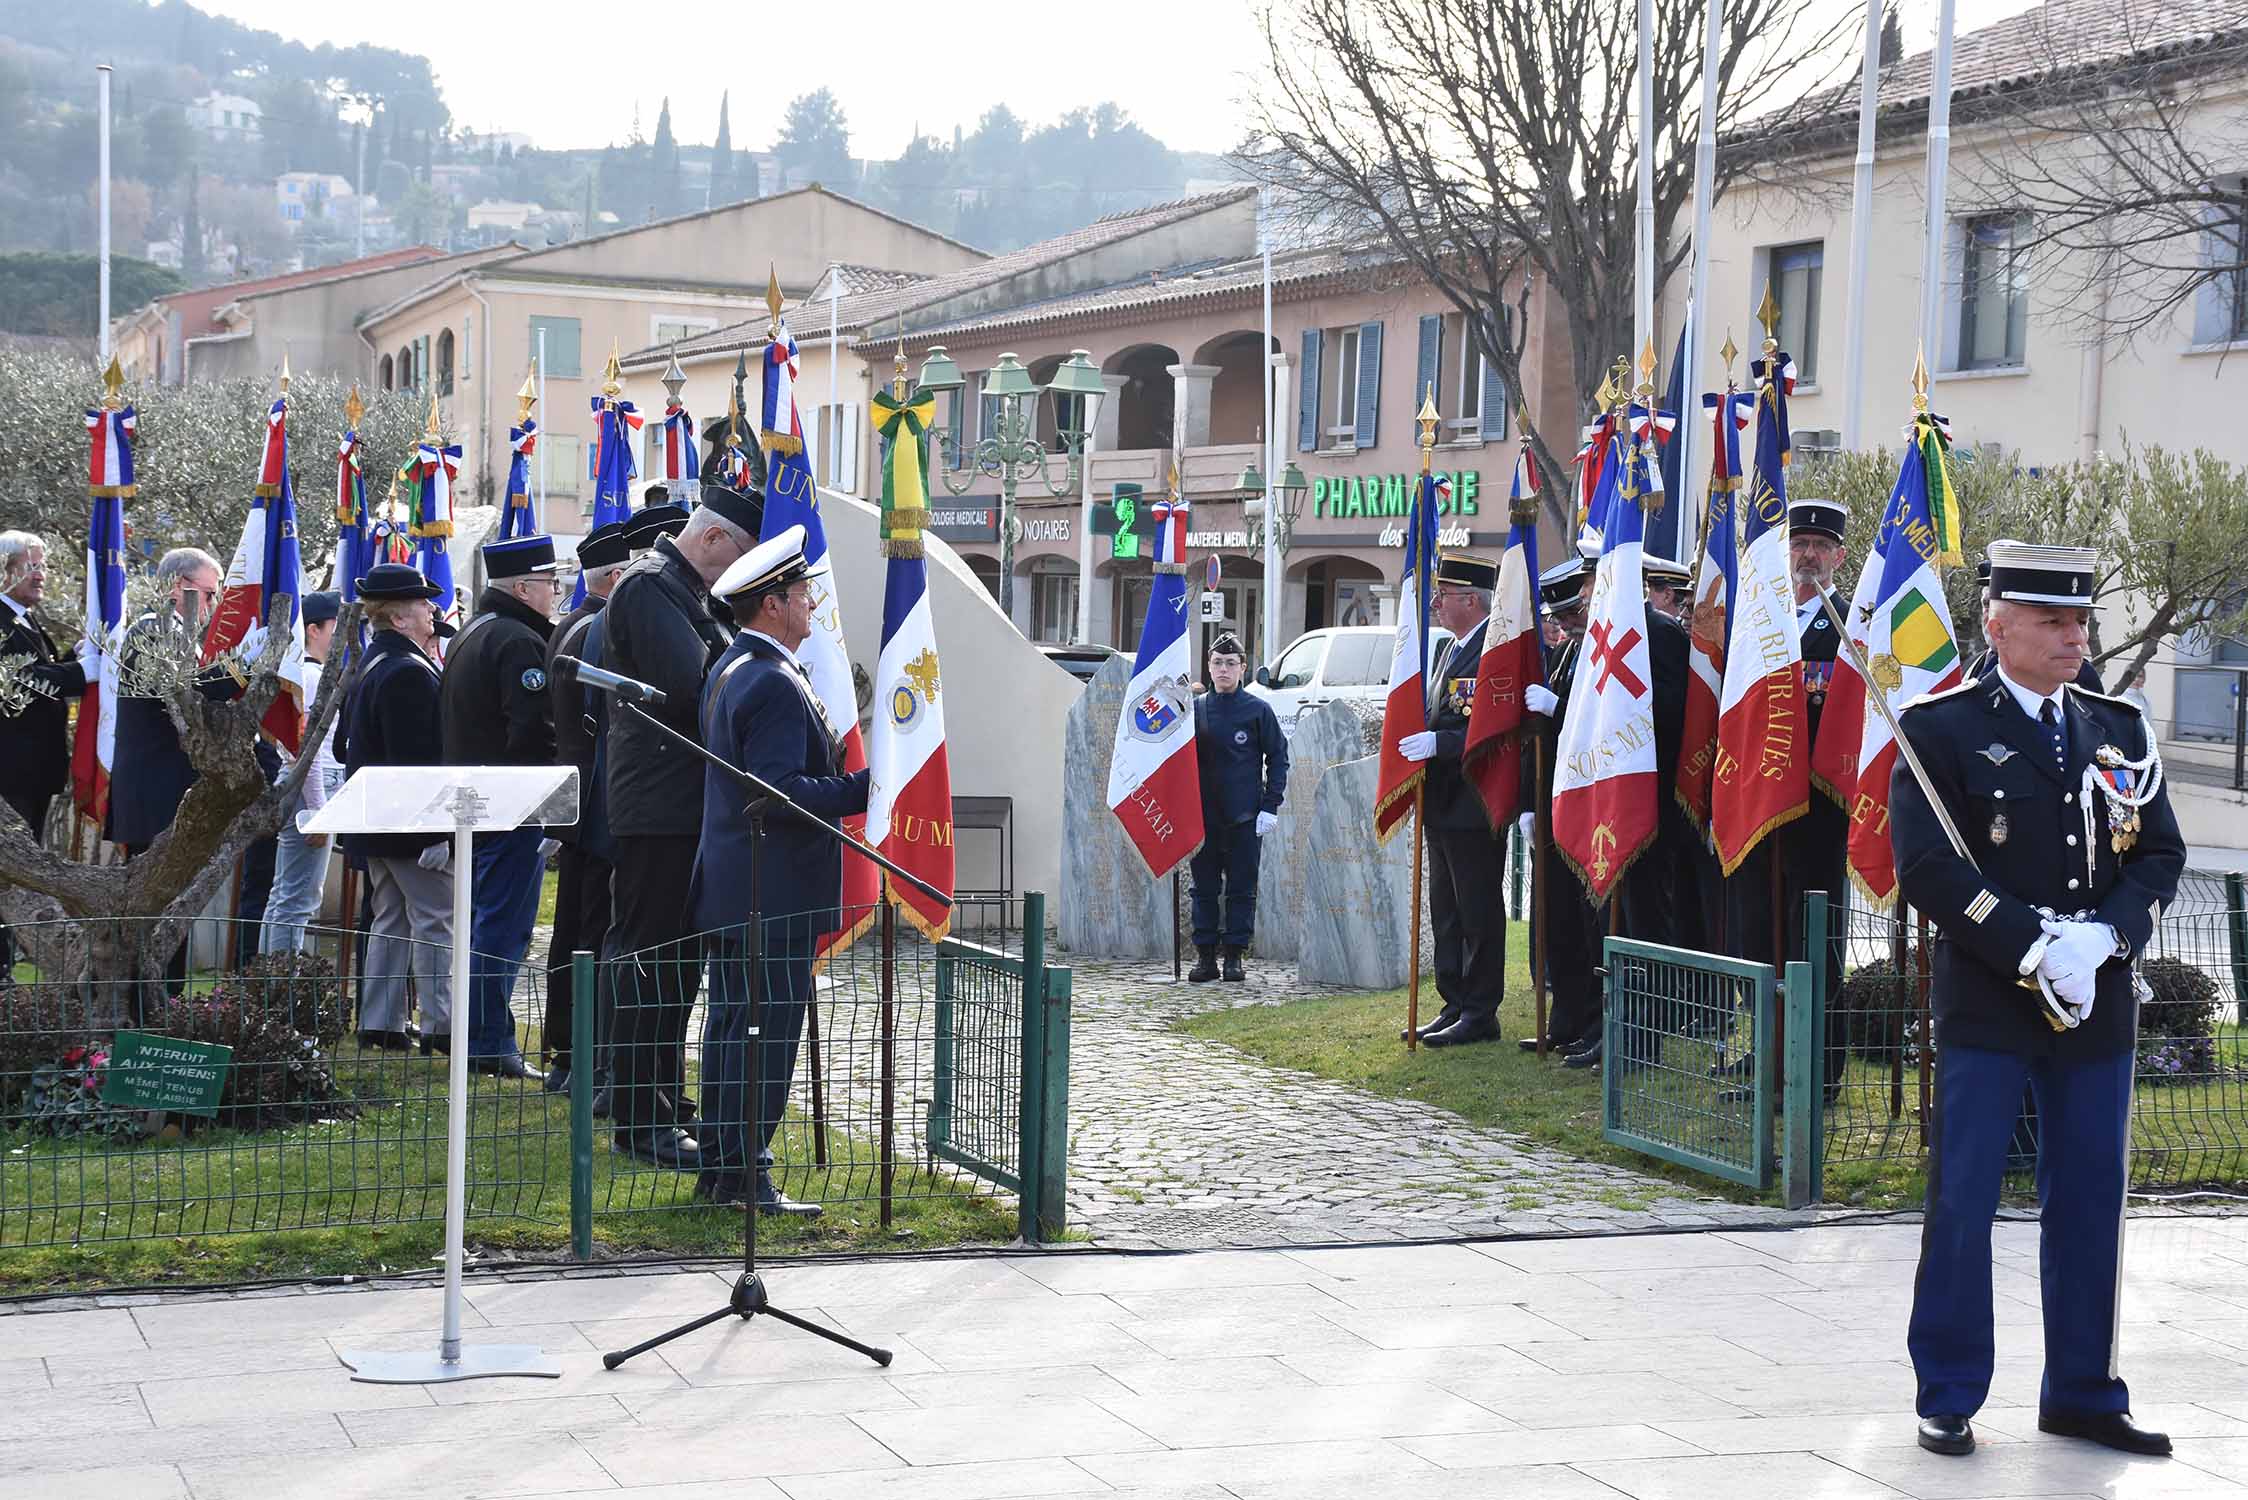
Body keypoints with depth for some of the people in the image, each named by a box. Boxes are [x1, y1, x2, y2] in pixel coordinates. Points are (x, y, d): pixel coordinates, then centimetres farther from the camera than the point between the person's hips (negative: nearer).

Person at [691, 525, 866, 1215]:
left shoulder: (730, 669, 15)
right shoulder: (774, 685, -18)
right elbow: (781, 791, -24)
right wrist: (868, 788, -21)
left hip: (731, 890, 11)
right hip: (773, 893, -11)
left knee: (731, 1023, 13)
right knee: (769, 1029, -6)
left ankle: (719, 1169, 19)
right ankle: (745, 1176, -4)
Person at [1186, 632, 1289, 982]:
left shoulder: (1258, 710, 0)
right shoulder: (1195, 709, 7)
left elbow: (1278, 757, 3)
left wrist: (1270, 806, -4)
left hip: (1245, 818, -2)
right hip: (1203, 816, 2)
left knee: (1242, 889, 3)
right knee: (1205, 888, 5)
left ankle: (1235, 956, 10)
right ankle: (1205, 956, 11)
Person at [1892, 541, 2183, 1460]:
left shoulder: (2119, 732, 12)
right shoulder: (1941, 729, -4)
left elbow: (2161, 855, 8)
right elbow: (1926, 866, -12)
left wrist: (2102, 936, -11)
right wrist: (2035, 949, -18)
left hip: (2099, 1008, 5)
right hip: (1985, 1006, -4)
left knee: (2091, 1205, 10)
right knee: (1962, 1204, 0)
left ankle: (2083, 1393, 21)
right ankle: (1948, 1398, 11)